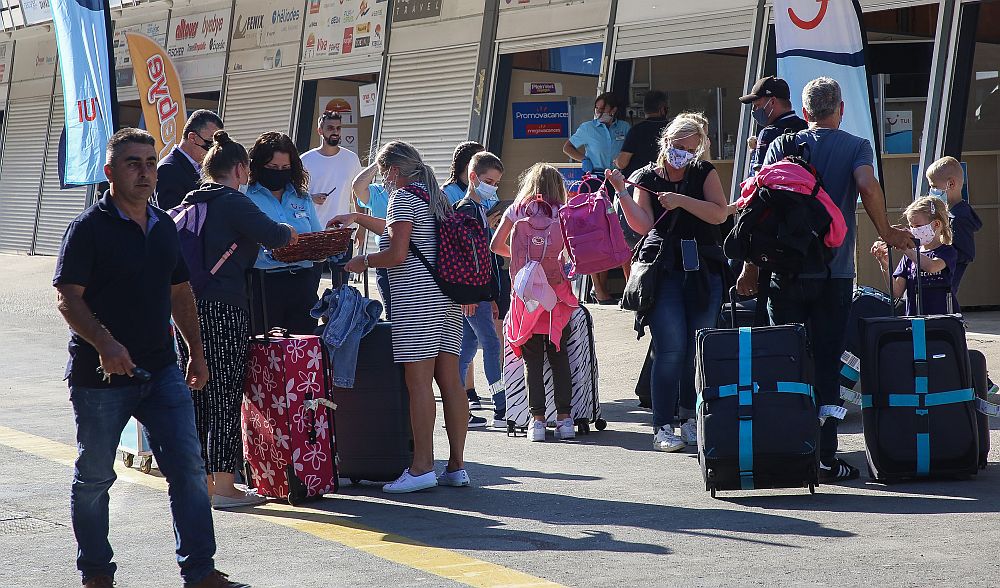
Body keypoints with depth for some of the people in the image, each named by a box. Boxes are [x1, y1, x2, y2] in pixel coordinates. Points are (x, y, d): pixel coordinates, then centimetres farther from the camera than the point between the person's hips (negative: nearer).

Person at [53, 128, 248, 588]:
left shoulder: (164, 226, 11)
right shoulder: (89, 228, -8)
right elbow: (68, 297, -14)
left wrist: (196, 351, 18)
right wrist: (104, 344, -27)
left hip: (161, 372, 5)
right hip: (100, 376, -5)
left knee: (188, 468, -1)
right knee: (94, 477, 8)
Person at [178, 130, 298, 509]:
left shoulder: (191, 203, 16)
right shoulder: (232, 202, -8)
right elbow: (272, 236, -17)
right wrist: (288, 232, 6)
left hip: (187, 308, 8)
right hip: (223, 309, -8)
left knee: (199, 396, 11)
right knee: (226, 397, -3)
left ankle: (203, 481, 16)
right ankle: (224, 486, -2)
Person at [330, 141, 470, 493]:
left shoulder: (403, 197, -7)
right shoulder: (434, 196, 20)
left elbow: (397, 254, -15)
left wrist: (364, 261, 2)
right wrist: (358, 219, 44)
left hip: (417, 299, -9)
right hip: (447, 296, 9)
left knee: (418, 381, -8)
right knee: (449, 379, 7)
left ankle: (422, 467, -9)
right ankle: (457, 466, 8)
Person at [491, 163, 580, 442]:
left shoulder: (517, 210, 6)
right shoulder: (562, 213, 3)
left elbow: (496, 245, 8)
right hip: (556, 292, 0)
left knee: (532, 359, 3)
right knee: (559, 356, 6)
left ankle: (537, 419, -2)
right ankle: (564, 418, 4)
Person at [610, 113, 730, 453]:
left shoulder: (705, 173, 10)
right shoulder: (647, 178, 9)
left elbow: (719, 214, -4)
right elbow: (642, 225, -2)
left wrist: (682, 201, -12)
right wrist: (622, 193, -11)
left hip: (704, 271, 2)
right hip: (663, 271, -2)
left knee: (699, 349, 3)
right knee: (671, 349, -9)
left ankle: (691, 419, 15)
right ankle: (662, 427, -6)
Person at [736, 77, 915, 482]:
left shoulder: (782, 145, 7)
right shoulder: (855, 147, 4)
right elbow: (868, 185, -16)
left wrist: (751, 266, 5)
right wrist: (886, 233, -2)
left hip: (783, 271, 1)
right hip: (834, 274, -1)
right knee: (827, 363, 3)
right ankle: (825, 458, 1)